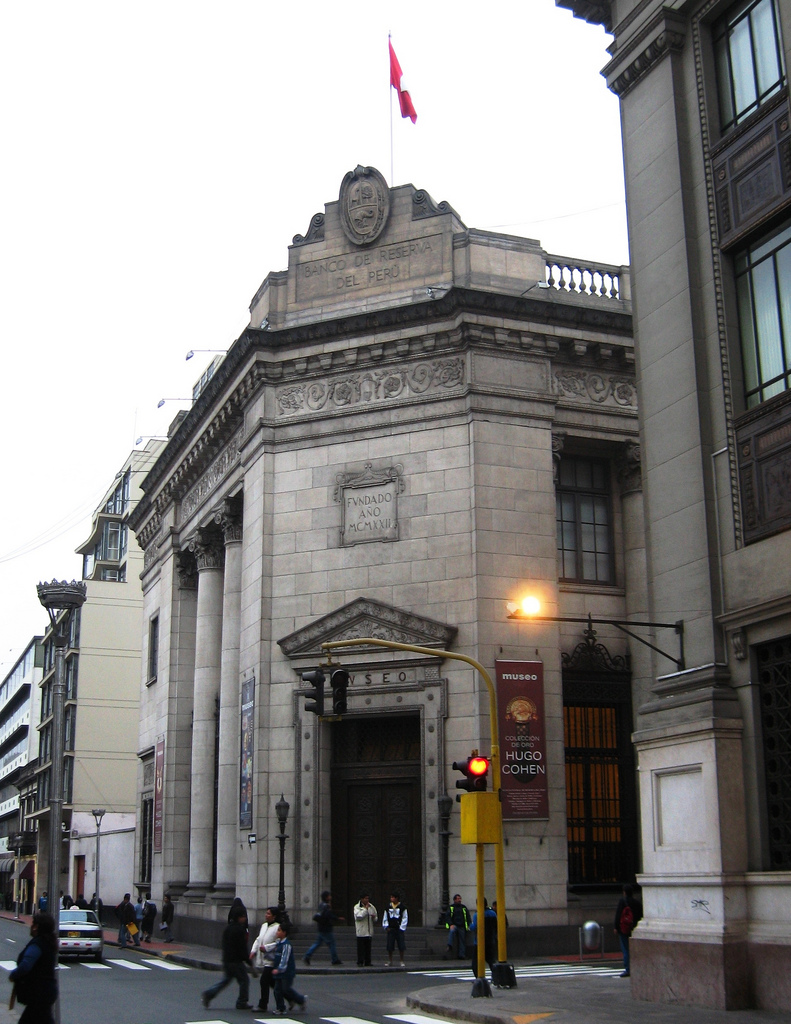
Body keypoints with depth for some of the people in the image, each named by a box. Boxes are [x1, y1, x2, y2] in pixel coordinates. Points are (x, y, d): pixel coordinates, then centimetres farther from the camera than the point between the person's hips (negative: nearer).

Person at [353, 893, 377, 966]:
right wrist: (365, 909, -14)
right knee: (361, 948, -4)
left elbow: (376, 919, 20)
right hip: (361, 932, -4)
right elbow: (358, 916, -18)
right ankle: (360, 962, 1)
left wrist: (374, 917, -5)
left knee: (368, 948, 6)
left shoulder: (371, 907, 12)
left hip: (369, 931, 4)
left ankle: (367, 962, 12)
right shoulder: (357, 907, -2)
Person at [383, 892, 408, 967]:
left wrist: (401, 928, -5)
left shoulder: (402, 908, 1)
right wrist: (386, 926, 2)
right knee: (389, 947, 1)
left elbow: (405, 919, 1)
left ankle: (402, 961, 7)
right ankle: (390, 961, 12)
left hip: (399, 930, -3)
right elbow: (385, 918, 15)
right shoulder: (388, 908, 10)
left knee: (401, 947, -3)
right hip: (390, 930, 3)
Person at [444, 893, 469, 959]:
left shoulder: (464, 907, 17)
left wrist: (468, 925, 5)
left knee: (462, 941, -5)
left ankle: (461, 955, -2)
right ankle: (450, 947, -39)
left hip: (462, 927, 4)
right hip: (454, 926, -4)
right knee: (451, 931, -36)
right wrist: (451, 924, -18)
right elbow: (448, 917, -1)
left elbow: (468, 917, 20)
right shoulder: (451, 907, 7)